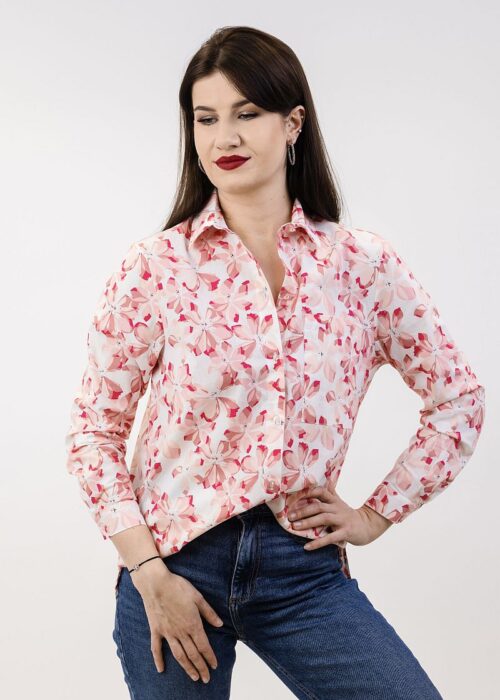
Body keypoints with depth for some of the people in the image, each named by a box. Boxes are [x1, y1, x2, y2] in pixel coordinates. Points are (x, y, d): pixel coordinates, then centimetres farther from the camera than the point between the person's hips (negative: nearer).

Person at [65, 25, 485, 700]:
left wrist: (378, 514, 5)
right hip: (176, 565, -1)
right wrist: (147, 573, -7)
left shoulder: (365, 263, 0)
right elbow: (94, 427, 0)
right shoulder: (155, 266, -3)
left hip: (304, 568, 1)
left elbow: (458, 399, 10)